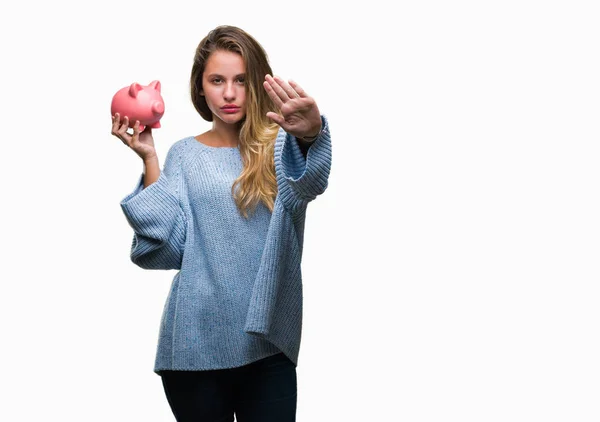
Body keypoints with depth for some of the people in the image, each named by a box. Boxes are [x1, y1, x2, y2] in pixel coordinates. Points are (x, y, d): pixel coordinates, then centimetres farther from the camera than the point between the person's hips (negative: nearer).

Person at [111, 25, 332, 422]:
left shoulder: (280, 147, 0)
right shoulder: (185, 155, 6)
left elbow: (309, 182, -25)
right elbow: (166, 246, -3)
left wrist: (311, 134, -47)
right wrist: (149, 159, -7)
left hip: (268, 340, -1)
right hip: (194, 343, 1)